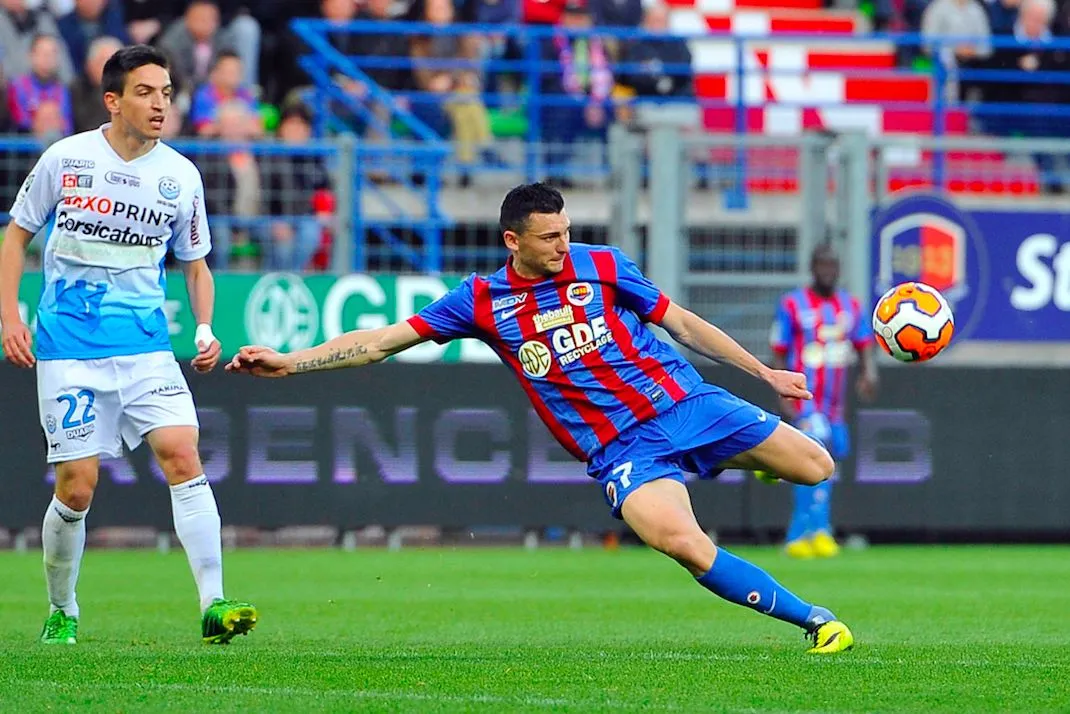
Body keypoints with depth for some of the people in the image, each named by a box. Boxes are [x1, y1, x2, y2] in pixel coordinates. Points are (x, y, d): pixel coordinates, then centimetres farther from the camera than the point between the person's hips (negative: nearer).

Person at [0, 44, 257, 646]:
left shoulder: (181, 176, 4)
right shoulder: (65, 159, -2)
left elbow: (195, 263, 16)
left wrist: (206, 330, 0)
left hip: (146, 343, 2)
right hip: (69, 346, -2)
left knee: (183, 455, -17)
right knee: (77, 488, -4)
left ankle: (214, 605, -19)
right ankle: (62, 611, 19)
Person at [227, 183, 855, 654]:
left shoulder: (602, 266, 2)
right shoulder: (484, 301, 1)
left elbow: (682, 323, 11)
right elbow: (385, 340, 2)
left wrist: (763, 371, 12)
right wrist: (287, 362, -3)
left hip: (683, 402, 2)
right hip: (620, 450, -2)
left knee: (816, 466, -6)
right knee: (682, 542, -30)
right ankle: (814, 619, -18)